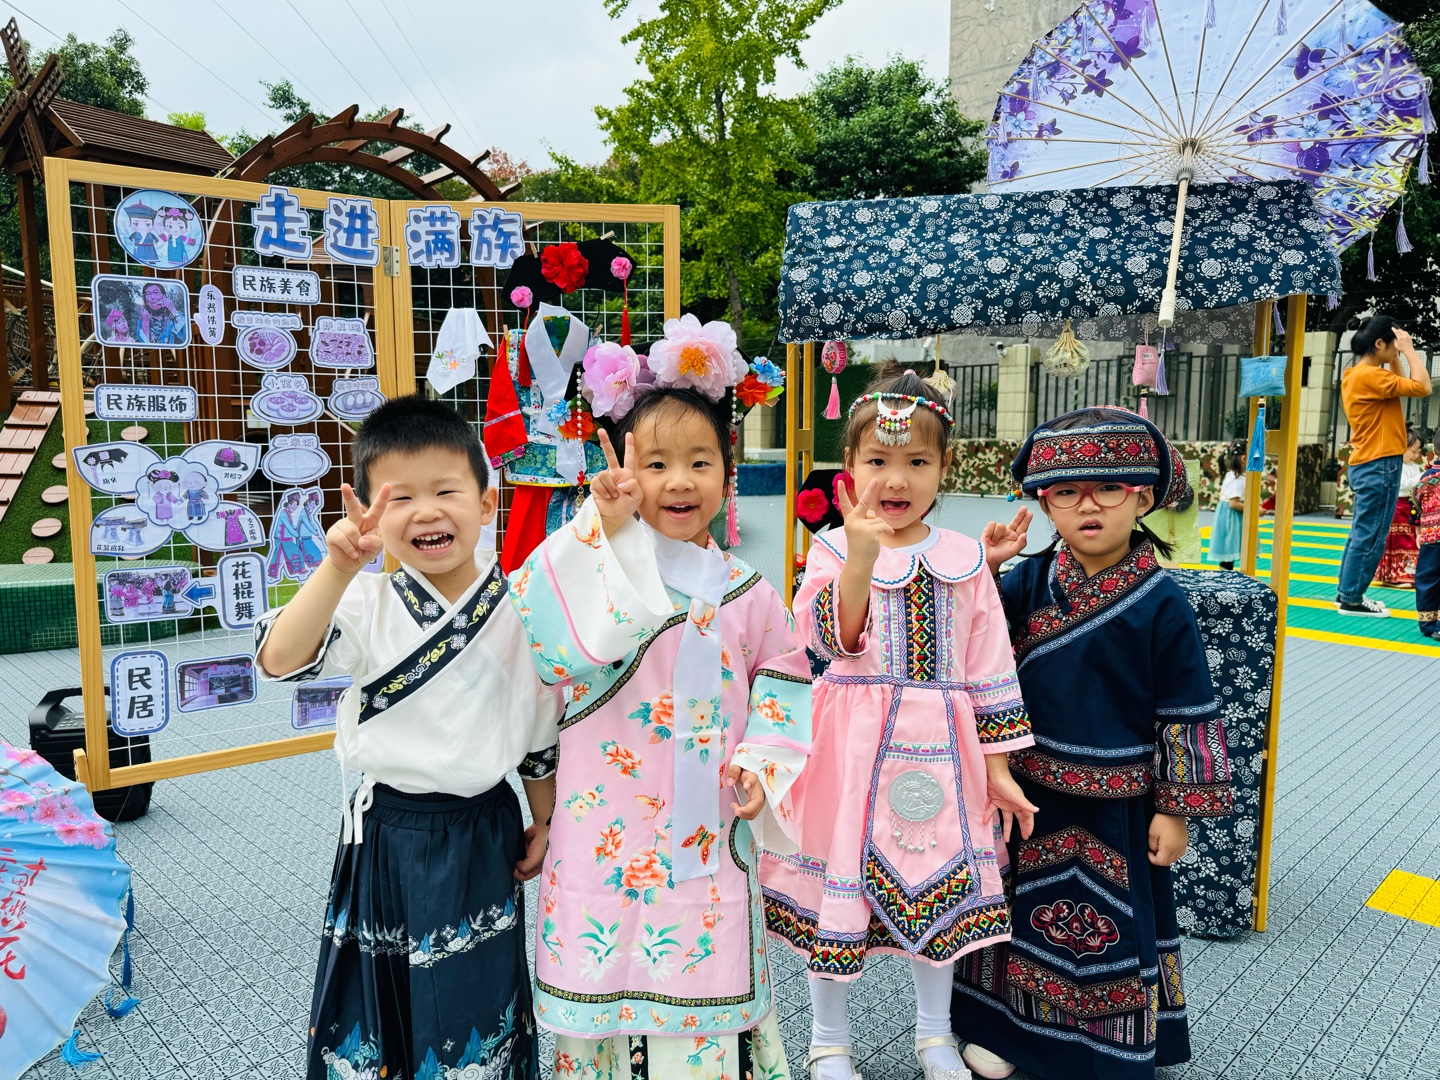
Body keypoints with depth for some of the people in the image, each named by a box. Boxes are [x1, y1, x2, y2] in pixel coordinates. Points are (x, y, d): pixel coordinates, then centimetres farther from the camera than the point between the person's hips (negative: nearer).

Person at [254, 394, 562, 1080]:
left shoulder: (521, 611, -8)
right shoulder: (368, 604, -9)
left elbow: (543, 734, 2)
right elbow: (279, 659, -26)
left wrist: (541, 824, 9)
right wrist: (339, 567, -36)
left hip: (484, 836, 0)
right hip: (387, 835, 0)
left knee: (477, 996, 15)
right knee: (380, 993, 15)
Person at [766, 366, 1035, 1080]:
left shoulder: (964, 561, 3)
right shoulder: (833, 549, -5)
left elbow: (990, 669, 6)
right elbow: (831, 638, -21)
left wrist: (997, 767, 6)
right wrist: (861, 556, -34)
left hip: (939, 748, 3)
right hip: (853, 744, -2)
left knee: (938, 883, 15)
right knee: (840, 882, 6)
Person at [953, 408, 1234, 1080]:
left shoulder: (1160, 604, -13)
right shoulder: (1029, 581, -4)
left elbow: (1186, 714, -8)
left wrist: (1175, 808, -6)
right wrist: (980, 569, -17)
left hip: (1115, 803, -3)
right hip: (1027, 791, 3)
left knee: (1110, 923, 12)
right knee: (1019, 907, 17)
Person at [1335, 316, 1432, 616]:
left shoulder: (1356, 375, 13)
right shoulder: (1369, 375, -17)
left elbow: (1398, 385, 25)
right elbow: (1421, 387, -19)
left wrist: (1396, 356, 14)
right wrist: (1409, 349, -11)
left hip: (1366, 465, 10)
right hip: (1379, 465, -10)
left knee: (1362, 533, 14)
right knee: (1370, 536, -5)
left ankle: (1347, 592, 18)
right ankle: (1351, 600, 0)